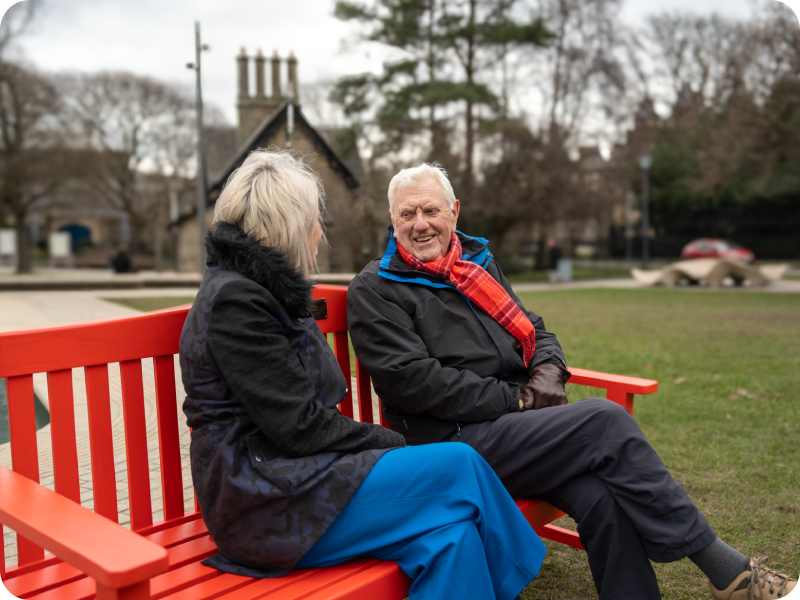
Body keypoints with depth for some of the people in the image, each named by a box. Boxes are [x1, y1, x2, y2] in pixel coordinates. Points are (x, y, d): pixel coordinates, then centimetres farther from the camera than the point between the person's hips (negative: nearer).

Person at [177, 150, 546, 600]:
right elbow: (300, 426, -18)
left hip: (287, 472, 9)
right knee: (458, 465, -12)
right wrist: (395, 444, -7)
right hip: (264, 502, -8)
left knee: (453, 529, -11)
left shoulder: (269, 290, 16)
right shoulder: (233, 300, -14)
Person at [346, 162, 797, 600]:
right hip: (458, 440, -6)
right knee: (606, 420, -21)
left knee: (600, 494, -23)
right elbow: (413, 380, -13)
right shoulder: (374, 291, -1)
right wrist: (515, 400, -13)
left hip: (516, 420, 6)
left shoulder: (479, 261, 19)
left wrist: (550, 372, 0)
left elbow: (534, 330, 24)